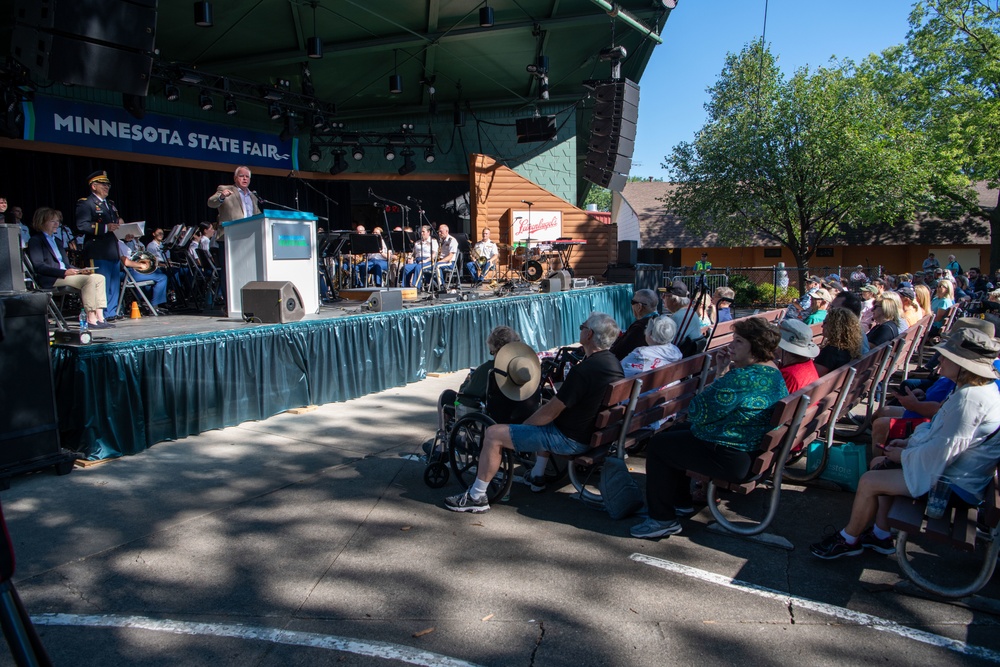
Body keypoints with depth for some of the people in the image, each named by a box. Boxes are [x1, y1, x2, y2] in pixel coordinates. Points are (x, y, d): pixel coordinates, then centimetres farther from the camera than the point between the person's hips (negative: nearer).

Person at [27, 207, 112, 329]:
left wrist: (80, 270, 2)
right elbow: (39, 267, -12)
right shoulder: (35, 240, 1)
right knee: (89, 279, -28)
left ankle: (99, 317, -19)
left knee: (99, 277, -10)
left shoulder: (57, 241, 27)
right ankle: (90, 319, -28)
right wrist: (64, 272, -21)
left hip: (65, 274, 8)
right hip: (50, 280, -8)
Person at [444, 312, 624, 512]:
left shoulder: (583, 370, -26)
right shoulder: (614, 363, 3)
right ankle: (537, 476, 41)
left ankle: (476, 496, -1)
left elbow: (551, 412, -22)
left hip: (571, 440, -10)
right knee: (543, 423, 40)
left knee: (493, 434, -9)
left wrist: (524, 425, -6)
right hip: (595, 433, 10)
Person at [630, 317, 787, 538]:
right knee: (673, 433, 22)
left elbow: (698, 412, -23)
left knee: (658, 445, 0)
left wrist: (719, 373, -13)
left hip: (731, 459, -11)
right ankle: (681, 503, 31)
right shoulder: (774, 373, 7)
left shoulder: (744, 378, -28)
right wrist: (722, 373, 0)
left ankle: (663, 519, 9)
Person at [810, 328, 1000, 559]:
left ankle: (849, 539, 8)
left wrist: (904, 455, -13)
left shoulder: (969, 399, -28)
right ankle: (882, 535, 19)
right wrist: (910, 441, 7)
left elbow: (943, 450, -29)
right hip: (954, 468, 11)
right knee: (879, 464, 16)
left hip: (951, 482, -11)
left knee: (869, 482, -13)